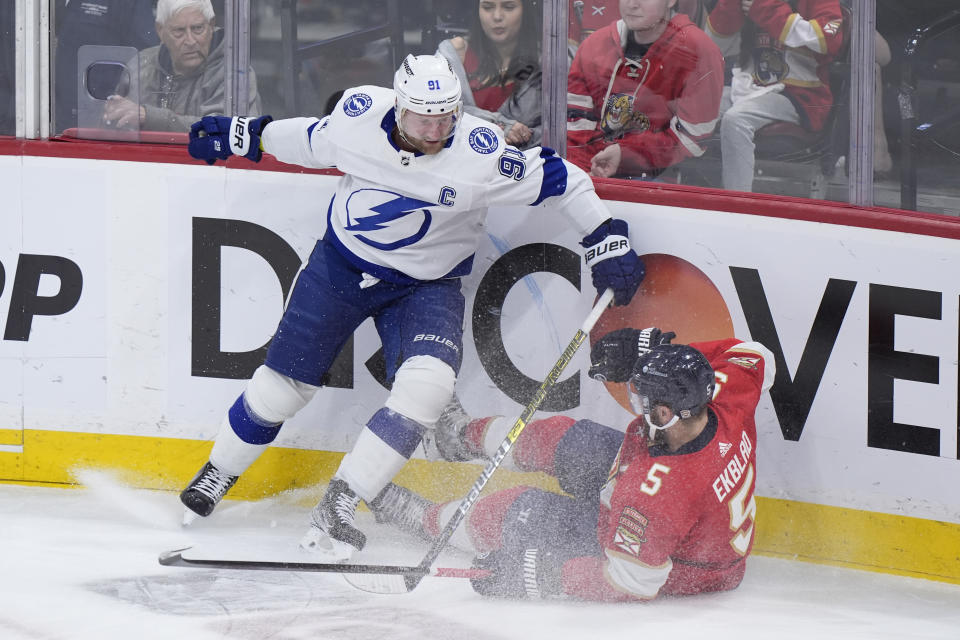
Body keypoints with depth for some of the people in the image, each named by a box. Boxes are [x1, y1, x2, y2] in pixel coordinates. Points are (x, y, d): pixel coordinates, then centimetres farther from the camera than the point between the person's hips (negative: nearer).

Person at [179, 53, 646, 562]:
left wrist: (606, 241, -14)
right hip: (341, 266, 2)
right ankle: (216, 475, 34)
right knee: (283, 383, 6)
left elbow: (555, 179, -14)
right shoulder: (358, 115, -18)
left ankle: (338, 506, -18)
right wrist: (241, 136, 14)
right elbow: (310, 142, 4)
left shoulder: (479, 152, -25)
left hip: (425, 286, -1)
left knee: (428, 387, -26)